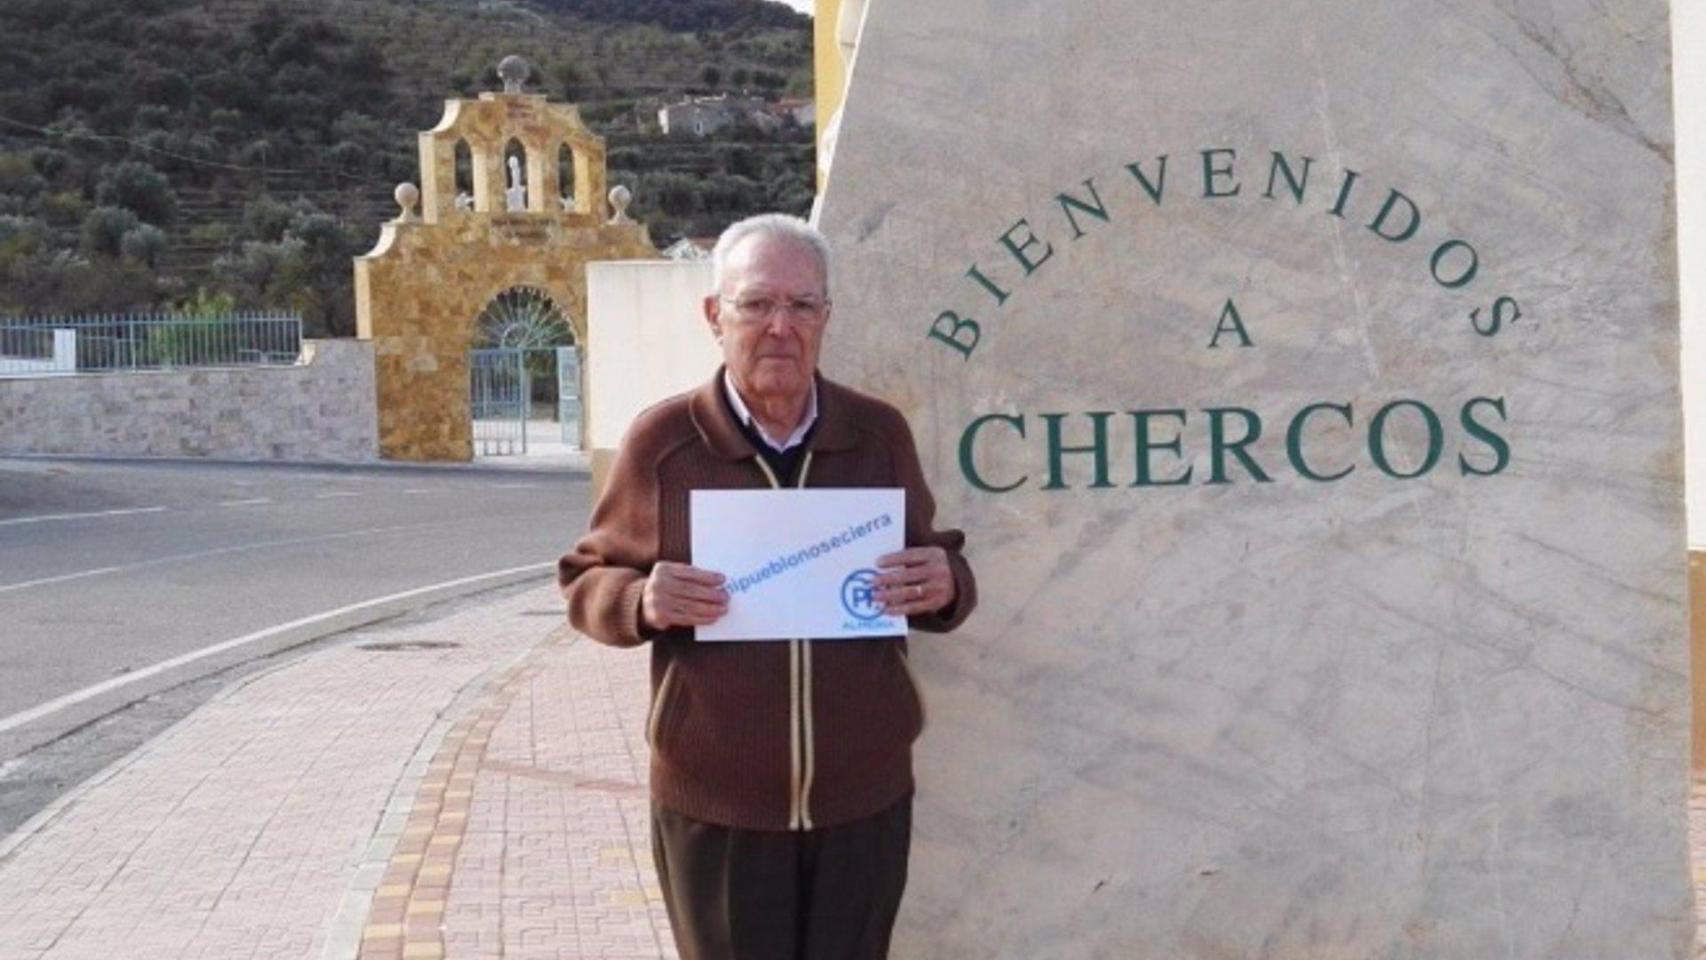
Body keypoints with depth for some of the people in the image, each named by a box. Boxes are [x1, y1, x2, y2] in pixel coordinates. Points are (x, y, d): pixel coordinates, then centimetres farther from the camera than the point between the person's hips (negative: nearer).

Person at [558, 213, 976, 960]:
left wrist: (946, 584, -13)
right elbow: (585, 580, 3)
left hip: (866, 798, 2)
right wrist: (641, 602, -19)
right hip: (714, 806, -2)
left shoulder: (880, 433, 1)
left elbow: (938, 570, 11)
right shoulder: (661, 440, -6)